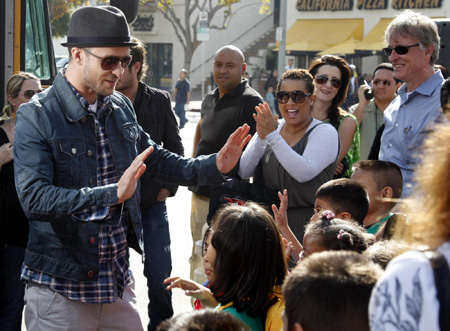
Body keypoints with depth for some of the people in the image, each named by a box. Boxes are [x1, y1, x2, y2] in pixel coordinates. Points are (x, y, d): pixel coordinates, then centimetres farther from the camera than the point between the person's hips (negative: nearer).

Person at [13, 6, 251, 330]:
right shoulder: (37, 117, -13)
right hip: (61, 288, -6)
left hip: (118, 280, 6)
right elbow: (34, 198, -24)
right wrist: (114, 193, -31)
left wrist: (215, 166, 4)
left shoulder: (121, 107, 8)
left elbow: (156, 159, 20)